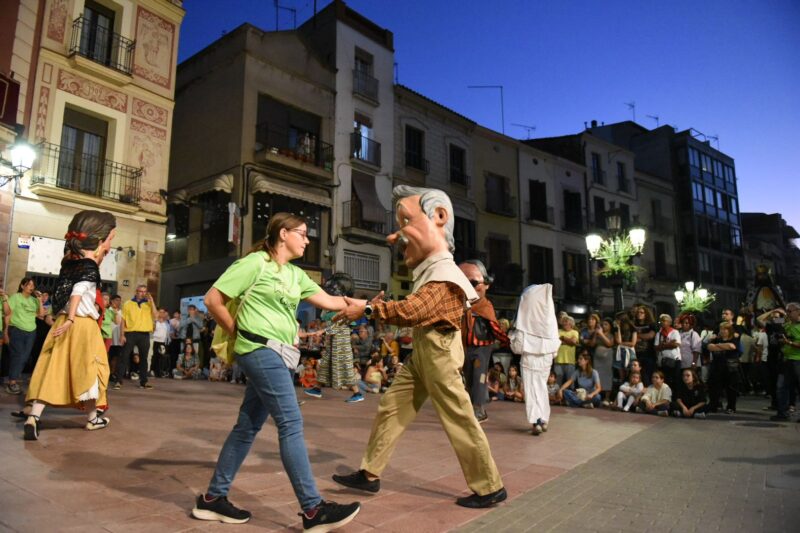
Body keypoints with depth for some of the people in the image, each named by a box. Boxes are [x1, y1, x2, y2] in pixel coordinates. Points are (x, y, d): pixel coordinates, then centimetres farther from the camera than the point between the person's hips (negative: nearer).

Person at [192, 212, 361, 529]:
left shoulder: (296, 275, 15)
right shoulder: (255, 262, -7)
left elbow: (329, 302, 12)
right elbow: (213, 299, -5)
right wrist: (238, 332, -1)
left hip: (279, 354, 9)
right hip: (261, 350, -9)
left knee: (248, 426, 12)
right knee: (291, 424, -9)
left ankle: (213, 498, 24)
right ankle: (313, 509, -4)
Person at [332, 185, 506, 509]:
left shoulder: (443, 274, -20)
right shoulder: (432, 266, 10)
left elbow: (411, 311, -30)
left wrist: (367, 309, -22)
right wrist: (402, 243, 18)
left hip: (438, 350, -10)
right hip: (422, 350, 10)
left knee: (457, 417, -1)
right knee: (391, 407, 10)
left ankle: (490, 487, 14)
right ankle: (370, 474, 21)